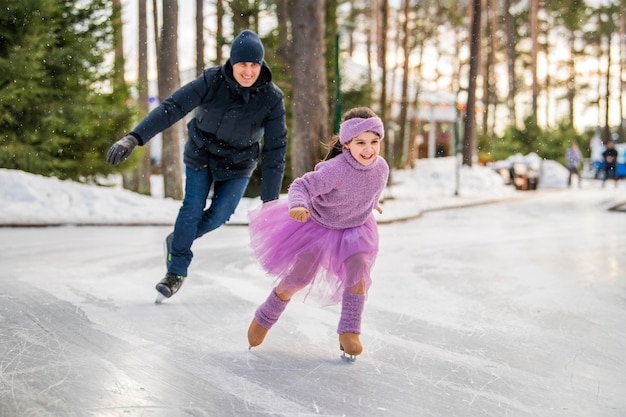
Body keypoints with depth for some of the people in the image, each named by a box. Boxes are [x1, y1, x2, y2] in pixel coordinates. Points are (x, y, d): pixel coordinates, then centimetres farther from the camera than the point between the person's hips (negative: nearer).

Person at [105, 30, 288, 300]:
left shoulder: (272, 99, -22)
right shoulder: (212, 81, -24)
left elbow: (275, 150, -18)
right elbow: (172, 108, -27)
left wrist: (270, 200, -18)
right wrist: (134, 138, -38)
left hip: (238, 163, 1)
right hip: (201, 153, 0)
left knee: (219, 215, -8)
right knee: (192, 209, -7)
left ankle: (177, 241, 22)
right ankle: (176, 271, 10)